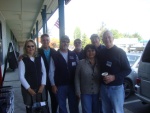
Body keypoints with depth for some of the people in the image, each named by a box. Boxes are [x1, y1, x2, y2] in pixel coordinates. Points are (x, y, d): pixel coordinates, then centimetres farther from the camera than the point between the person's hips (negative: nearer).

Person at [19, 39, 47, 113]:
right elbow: (21, 76, -10)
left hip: (40, 88, 3)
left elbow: (44, 72, 5)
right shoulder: (22, 60, -7)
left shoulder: (40, 58, 4)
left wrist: (42, 85, -3)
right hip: (28, 89, -3)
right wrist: (29, 89, -12)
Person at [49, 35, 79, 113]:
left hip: (73, 85, 2)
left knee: (74, 105, 15)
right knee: (62, 106, 14)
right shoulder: (55, 56, -3)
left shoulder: (74, 55, 3)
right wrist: (53, 85, -6)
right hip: (60, 86, -2)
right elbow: (51, 72, -4)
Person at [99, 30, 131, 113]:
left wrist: (114, 77, -20)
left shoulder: (120, 52, -7)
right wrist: (101, 77, -2)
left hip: (116, 88, -4)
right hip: (103, 87, 4)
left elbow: (128, 70, -8)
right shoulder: (101, 52, 6)